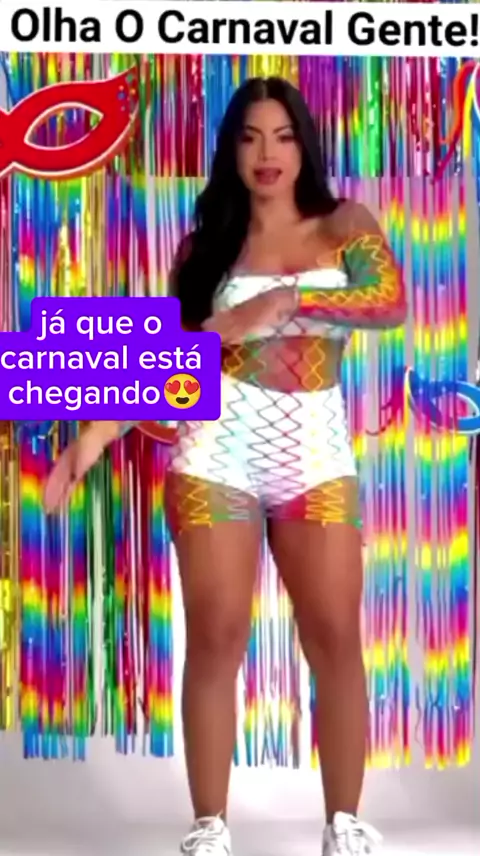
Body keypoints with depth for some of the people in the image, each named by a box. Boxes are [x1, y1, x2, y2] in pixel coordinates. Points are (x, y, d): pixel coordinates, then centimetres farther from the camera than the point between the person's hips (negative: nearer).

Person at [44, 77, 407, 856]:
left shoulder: (344, 224, 9)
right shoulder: (206, 246, 12)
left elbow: (391, 302, -10)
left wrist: (285, 301, -18)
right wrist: (98, 432, -7)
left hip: (317, 453, 0)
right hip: (216, 453, 1)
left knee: (337, 641, -1)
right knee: (216, 642, 0)